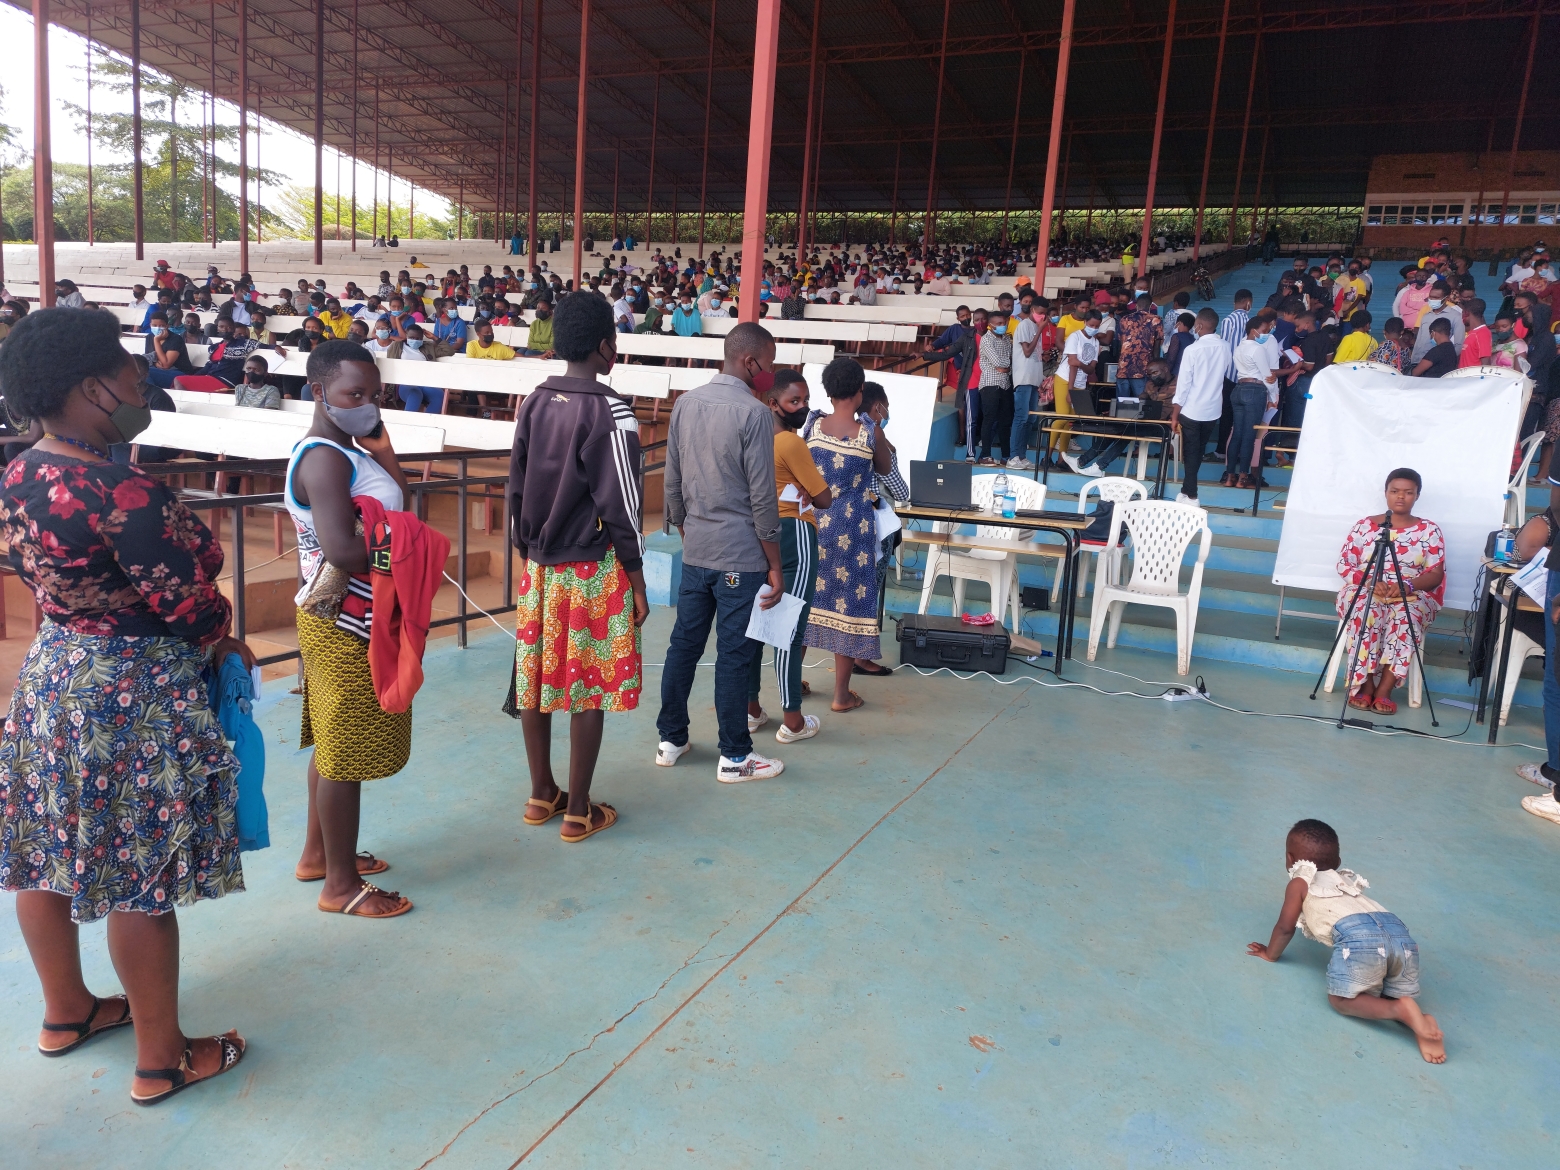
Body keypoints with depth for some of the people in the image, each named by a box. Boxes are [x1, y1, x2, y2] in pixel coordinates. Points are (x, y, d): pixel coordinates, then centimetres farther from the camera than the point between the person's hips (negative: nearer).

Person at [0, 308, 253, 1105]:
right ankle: (161, 1059, 19)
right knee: (140, 881, 3)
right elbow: (192, 606, -21)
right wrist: (221, 644, 1)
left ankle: (65, 1011, 42)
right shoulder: (123, 495, -26)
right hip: (135, 698, -9)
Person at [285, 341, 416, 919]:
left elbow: (398, 503, 9)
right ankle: (342, 885, 13)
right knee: (345, 755, 0)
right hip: (346, 627, -10)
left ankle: (318, 853, 36)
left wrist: (383, 452, -2)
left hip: (340, 620, 10)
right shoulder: (326, 459, -21)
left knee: (334, 745, 21)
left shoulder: (345, 450, 11)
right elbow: (344, 551, -32)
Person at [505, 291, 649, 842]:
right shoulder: (610, 412, -15)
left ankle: (542, 794, 28)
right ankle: (579, 811, 13)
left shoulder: (533, 404, 4)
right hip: (594, 569, -6)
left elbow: (517, 489, 10)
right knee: (588, 686, 3)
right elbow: (620, 506, -15)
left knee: (537, 677, 13)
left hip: (539, 564, 6)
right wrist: (638, 584, -7)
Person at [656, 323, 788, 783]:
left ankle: (671, 740, 26)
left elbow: (672, 482, 10)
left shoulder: (686, 404, 6)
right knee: (734, 655, 1)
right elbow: (762, 498, -14)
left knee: (684, 644, 14)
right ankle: (734, 757, 13)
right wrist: (775, 567, -8)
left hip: (695, 551, 7)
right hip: (740, 556, -7)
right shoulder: (753, 412, -14)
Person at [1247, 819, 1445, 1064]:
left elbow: (1285, 927, 20)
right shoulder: (1347, 880, 38)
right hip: (1399, 932, 6)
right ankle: (1419, 1022, -12)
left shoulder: (1299, 883, 21)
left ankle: (1402, 1010, -20)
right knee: (1391, 997, 20)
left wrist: (1271, 954, 37)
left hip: (1358, 936, -6)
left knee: (1341, 998, 3)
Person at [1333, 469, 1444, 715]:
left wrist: (1408, 586, -20)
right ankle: (1365, 685, -28)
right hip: (1365, 592, 0)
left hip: (1413, 597, 0)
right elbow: (1344, 565, 3)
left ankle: (1384, 690, -32)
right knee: (1365, 611, -36)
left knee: (1406, 615, -36)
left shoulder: (1429, 530, 7)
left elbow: (1436, 573, 0)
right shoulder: (1365, 526, 7)